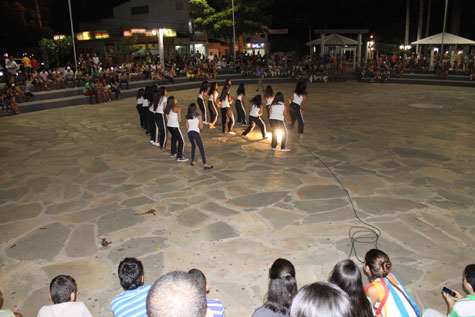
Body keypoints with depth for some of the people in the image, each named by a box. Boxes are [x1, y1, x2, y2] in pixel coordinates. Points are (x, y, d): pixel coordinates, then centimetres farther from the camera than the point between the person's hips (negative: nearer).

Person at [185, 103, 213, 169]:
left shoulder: (187, 117, 13)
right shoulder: (198, 116, 3)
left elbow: (187, 128, 12)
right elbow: (201, 127, 2)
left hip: (189, 133, 5)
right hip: (196, 132, -5)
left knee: (193, 146, 27)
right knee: (201, 148, -5)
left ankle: (193, 161, 26)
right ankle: (205, 164, -13)